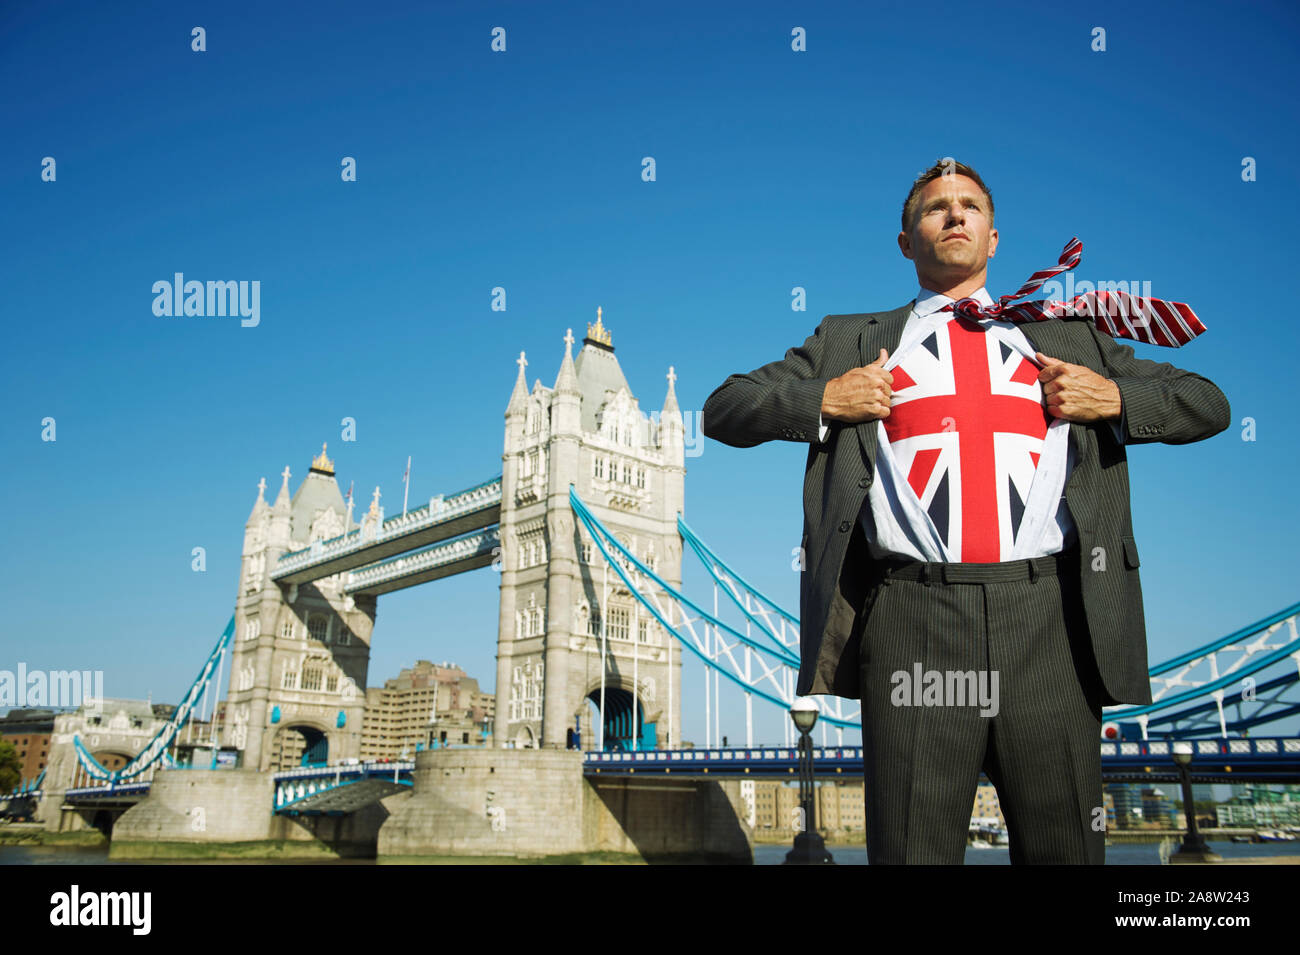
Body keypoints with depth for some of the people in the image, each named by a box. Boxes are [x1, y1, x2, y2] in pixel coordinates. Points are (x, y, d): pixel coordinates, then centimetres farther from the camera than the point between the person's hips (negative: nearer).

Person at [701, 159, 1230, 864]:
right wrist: (822, 402, -2)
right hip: (911, 620, -1)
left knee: (1066, 850, 7)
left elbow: (1209, 405, 23)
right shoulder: (848, 341, 17)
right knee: (911, 848, 1)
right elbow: (722, 409, 14)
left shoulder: (1072, 336, 22)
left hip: (1047, 620, 2)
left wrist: (1115, 400, 4)